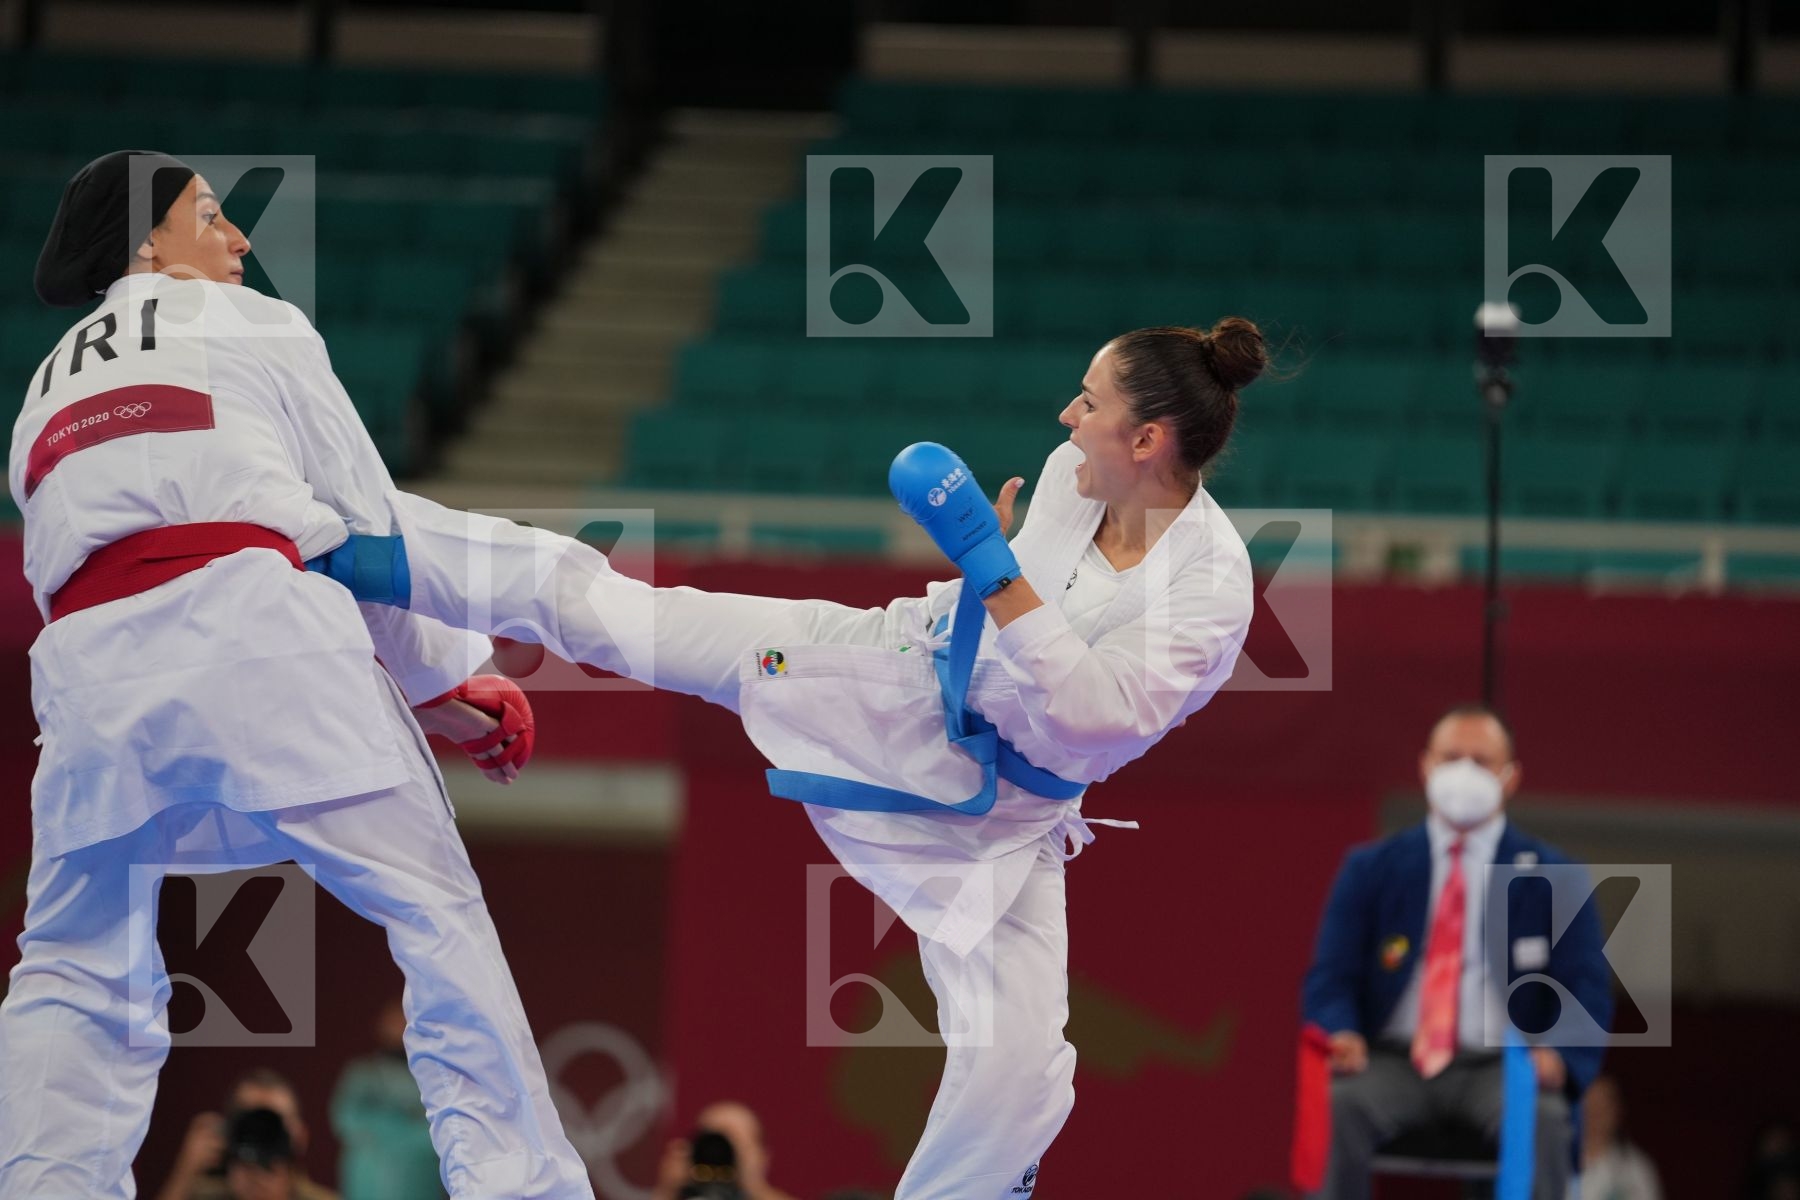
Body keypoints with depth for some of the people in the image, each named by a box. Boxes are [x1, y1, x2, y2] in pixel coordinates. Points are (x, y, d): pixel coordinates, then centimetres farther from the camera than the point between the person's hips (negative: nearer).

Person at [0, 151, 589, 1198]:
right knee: (436, 911, 0)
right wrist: (451, 681, 26)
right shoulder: (255, 328, 18)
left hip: (91, 659, 4)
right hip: (252, 624, -4)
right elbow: (368, 517, 15)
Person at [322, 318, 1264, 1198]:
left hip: (995, 816, -4)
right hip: (895, 678, 4)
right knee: (603, 606, 1)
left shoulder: (1211, 591, -26)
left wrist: (990, 565, -37)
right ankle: (357, 548, 10)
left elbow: (1089, 720, -35)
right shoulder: (1072, 474, -9)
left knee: (1016, 1061, -14)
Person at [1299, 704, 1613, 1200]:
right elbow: (1330, 977, 7)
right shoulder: (1370, 870, 12)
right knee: (1338, 1104, -32)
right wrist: (1341, 1033, -18)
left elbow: (1587, 991, 3)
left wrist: (1559, 1055, -20)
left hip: (1502, 1068, -1)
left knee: (1542, 1117, -34)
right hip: (1394, 1062, 1)